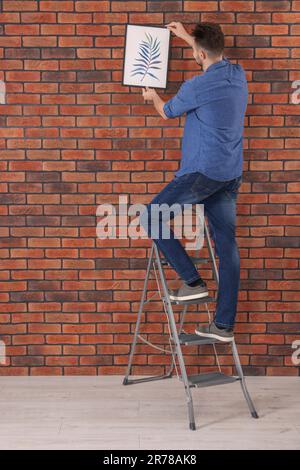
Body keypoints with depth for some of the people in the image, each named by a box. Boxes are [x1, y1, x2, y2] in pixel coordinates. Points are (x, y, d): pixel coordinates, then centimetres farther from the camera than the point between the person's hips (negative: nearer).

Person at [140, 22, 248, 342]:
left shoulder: (197, 86, -14)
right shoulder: (238, 74, 8)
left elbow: (167, 112, 7)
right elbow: (216, 56, 33)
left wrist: (153, 97, 29)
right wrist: (186, 36, 43)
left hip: (202, 172, -8)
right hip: (231, 175, 8)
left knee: (151, 218, 6)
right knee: (226, 243, 7)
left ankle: (192, 281, 4)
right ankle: (224, 325, 11)